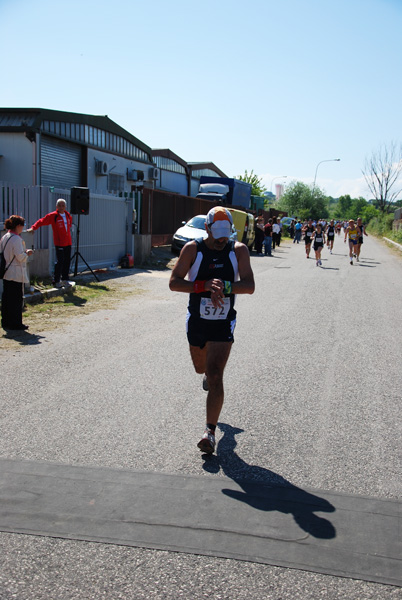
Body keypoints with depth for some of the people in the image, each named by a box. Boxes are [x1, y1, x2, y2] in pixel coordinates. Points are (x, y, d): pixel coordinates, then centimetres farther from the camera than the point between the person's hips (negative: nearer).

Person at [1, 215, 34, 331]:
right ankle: (16, 323, 4)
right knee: (17, 299, 0)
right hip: (16, 274, -9)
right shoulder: (16, 239, -17)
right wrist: (27, 253, -1)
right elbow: (21, 257, -21)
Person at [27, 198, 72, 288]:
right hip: (59, 243, -6)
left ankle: (65, 280, 17)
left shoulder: (68, 216, 13)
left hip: (68, 243, 6)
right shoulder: (52, 216, -4)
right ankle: (56, 281, 2)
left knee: (67, 261, 7)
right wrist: (33, 228, -20)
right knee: (59, 262, -7)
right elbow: (41, 221, -8)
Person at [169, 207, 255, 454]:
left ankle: (210, 431, -2)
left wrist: (225, 286, -31)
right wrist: (206, 286, -27)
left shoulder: (238, 250, -8)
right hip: (196, 321, 2)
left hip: (223, 324, -2)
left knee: (215, 377, -10)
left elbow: (249, 286, -13)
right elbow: (174, 282, -14)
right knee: (201, 367, 23)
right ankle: (209, 373, 61)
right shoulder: (193, 249, -9)